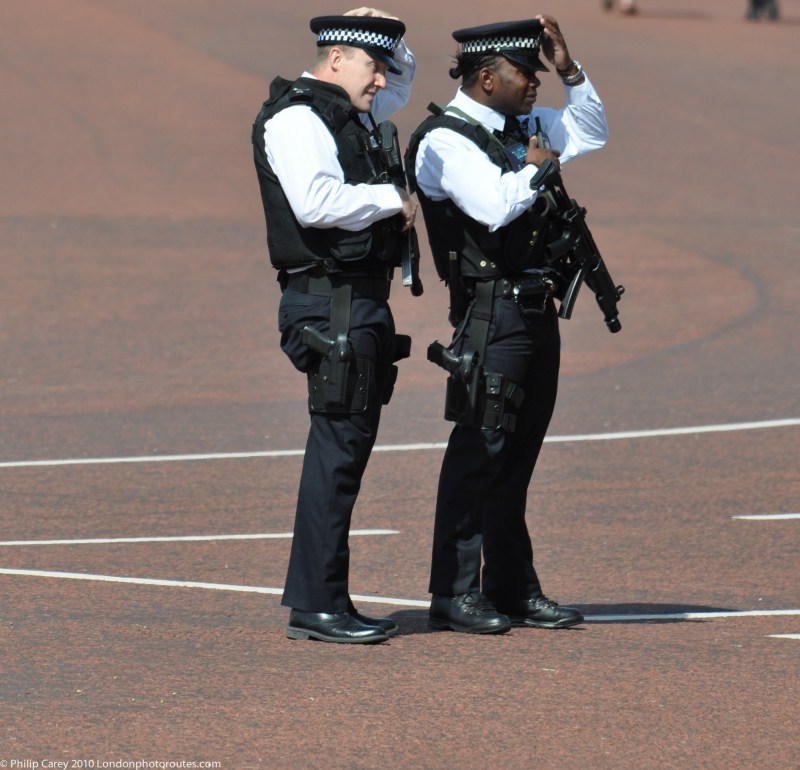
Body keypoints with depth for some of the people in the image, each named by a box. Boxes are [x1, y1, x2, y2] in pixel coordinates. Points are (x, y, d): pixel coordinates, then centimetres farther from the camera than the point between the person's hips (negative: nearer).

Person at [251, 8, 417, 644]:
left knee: (349, 446, 11)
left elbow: (403, 81, 39)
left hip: (363, 305, 10)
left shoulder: (349, 115, 18)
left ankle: (315, 597, 17)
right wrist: (392, 200, -15)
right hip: (331, 303, -10)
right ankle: (316, 605, -8)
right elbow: (316, 202, -27)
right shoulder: (295, 119, -11)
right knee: (338, 446, -10)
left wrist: (390, 45, 18)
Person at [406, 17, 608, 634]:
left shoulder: (523, 126, 14)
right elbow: (496, 206, -26)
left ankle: (513, 589, 19)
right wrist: (536, 167, -9)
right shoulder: (444, 141, -12)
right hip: (492, 310, -9)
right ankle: (454, 594, -5)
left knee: (518, 452, 13)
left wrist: (570, 69, 12)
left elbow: (591, 133, 26)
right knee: (480, 449, -8)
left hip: (536, 308, 9)